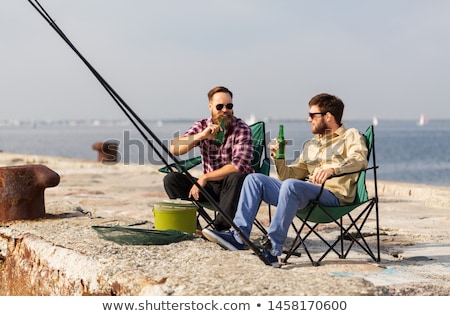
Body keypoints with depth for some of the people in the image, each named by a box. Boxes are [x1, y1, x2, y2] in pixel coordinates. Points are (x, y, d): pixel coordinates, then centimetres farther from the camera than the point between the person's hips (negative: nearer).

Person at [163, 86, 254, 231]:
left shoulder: (242, 129, -9)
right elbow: (174, 149, -11)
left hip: (234, 187, -4)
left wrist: (205, 177, -21)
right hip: (210, 186, 4)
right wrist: (201, 135, -26)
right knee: (170, 179, -12)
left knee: (235, 178, -38)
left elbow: (238, 166, -22)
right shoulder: (202, 126, 3)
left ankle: (221, 228, -31)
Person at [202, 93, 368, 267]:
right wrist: (279, 158, 5)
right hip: (306, 194, 7)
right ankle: (239, 236, -16)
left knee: (291, 185, -35)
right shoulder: (311, 145, 29)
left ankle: (273, 249, -35)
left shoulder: (351, 135, 9)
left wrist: (333, 169, -32)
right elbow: (289, 175, 24)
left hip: (333, 195, -7)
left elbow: (360, 159, -14)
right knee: (255, 179, -2)